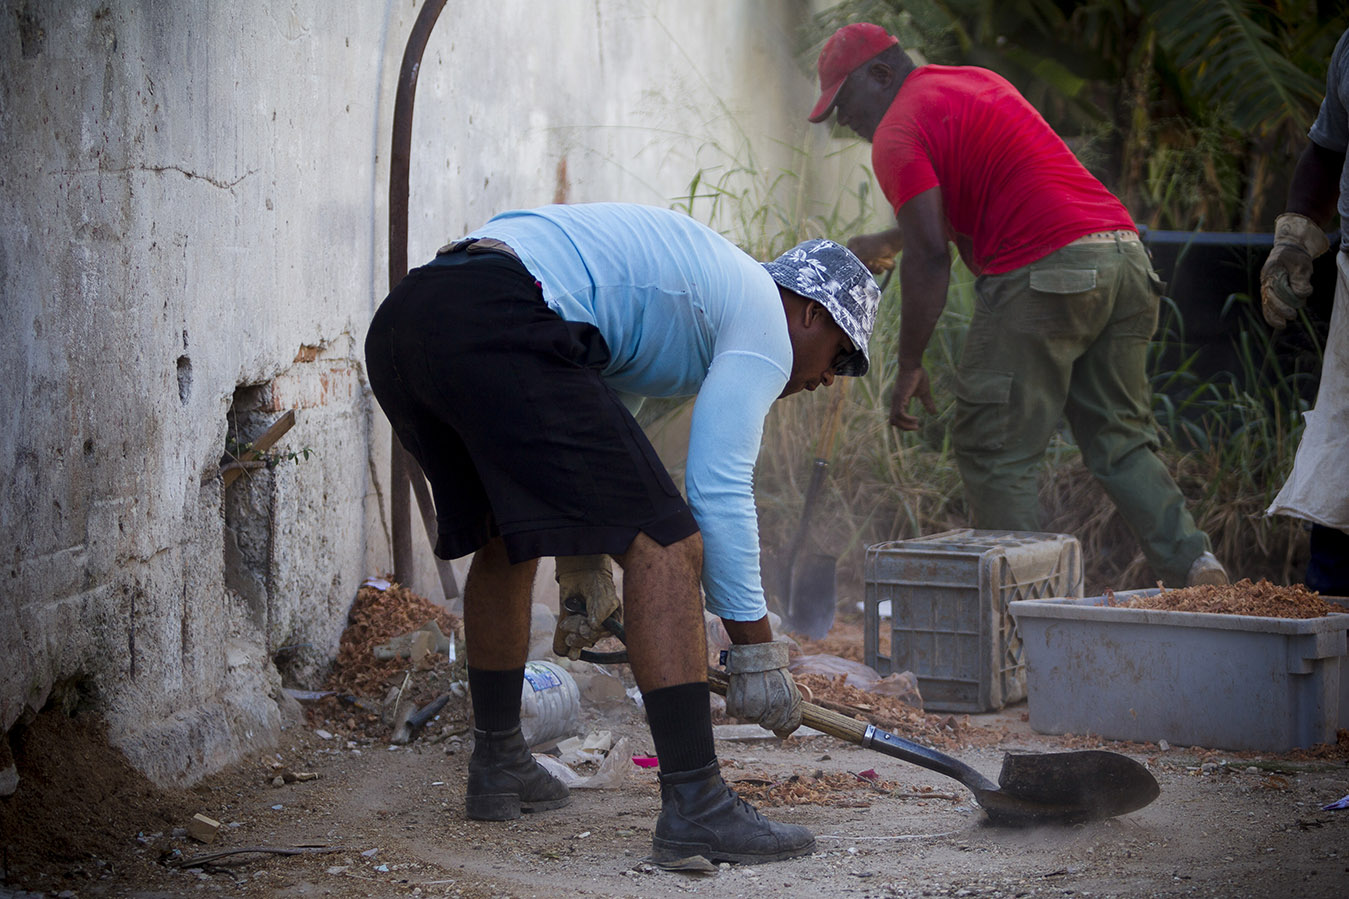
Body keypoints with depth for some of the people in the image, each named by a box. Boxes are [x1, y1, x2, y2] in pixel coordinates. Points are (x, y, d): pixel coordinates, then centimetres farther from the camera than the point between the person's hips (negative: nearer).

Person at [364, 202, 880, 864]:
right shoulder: (765, 320, 10)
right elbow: (719, 491, 1)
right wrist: (756, 649, 6)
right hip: (497, 330, -10)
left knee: (506, 540, 30)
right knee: (662, 545, -8)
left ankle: (497, 766, 40)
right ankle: (694, 805, -13)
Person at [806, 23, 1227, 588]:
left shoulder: (897, 133, -1)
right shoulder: (978, 82, 26)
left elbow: (930, 255, -10)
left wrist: (909, 366, -5)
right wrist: (885, 243, 45)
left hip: (1043, 274, -8)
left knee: (995, 454, 1)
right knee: (1120, 441, 13)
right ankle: (1192, 563, -3)